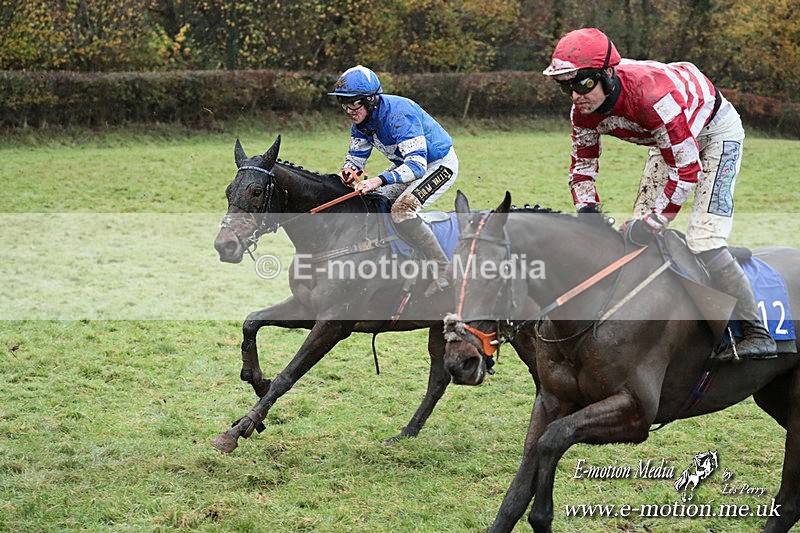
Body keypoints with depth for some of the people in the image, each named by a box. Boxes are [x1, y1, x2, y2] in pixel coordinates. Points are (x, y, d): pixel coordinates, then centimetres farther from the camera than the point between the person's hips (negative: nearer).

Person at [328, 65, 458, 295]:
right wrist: (350, 169, -18)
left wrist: (380, 180, -50)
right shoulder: (361, 120, -7)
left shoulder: (399, 114, -33)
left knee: (402, 209, -27)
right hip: (407, 163, 9)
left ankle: (443, 271, -22)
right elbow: (357, 154, 7)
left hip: (439, 165, -9)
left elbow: (417, 165, -39)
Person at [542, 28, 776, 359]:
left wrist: (651, 223, -33)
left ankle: (757, 334, -12)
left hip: (716, 130, -8)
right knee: (638, 235, 3)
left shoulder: (651, 94, -41)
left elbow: (687, 169, -36)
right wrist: (587, 213, -17)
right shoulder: (584, 111, -17)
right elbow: (582, 165, 0)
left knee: (704, 242, -20)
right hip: (671, 141, 8)